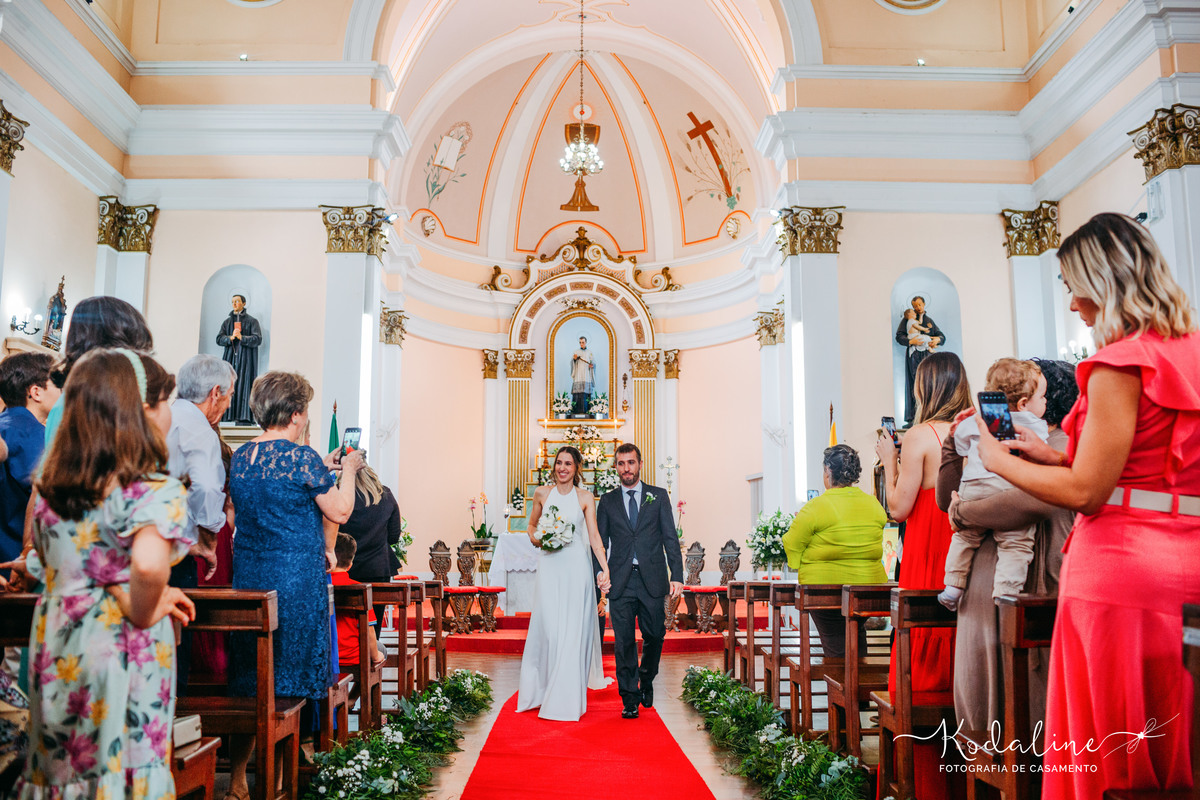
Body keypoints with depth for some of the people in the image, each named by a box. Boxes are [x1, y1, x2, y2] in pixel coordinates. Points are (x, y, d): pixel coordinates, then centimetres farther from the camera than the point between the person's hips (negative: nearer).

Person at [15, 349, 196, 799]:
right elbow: (149, 565, -38)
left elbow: (41, 563, 11)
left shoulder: (50, 486, 2)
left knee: (58, 763, 21)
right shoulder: (156, 492, -20)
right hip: (120, 649, -7)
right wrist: (145, 612, -18)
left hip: (54, 648, 7)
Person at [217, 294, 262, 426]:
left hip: (245, 358, -4)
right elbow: (219, 339, 8)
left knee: (243, 385, -10)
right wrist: (231, 338, -12)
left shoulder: (252, 321, 6)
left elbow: (258, 339, -5)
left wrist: (242, 338, -19)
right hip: (230, 357, 4)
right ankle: (228, 415, -3)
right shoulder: (227, 321, 17)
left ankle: (245, 417, -13)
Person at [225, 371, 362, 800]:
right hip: (298, 582, -6)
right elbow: (339, 512, -8)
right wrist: (347, 469, 6)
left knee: (248, 682, 15)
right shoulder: (302, 457, -14)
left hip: (248, 578, 6)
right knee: (290, 681, 6)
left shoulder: (239, 456, 6)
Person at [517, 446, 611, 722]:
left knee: (573, 629, -1)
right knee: (547, 627, -1)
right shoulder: (542, 493, 7)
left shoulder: (585, 497, 2)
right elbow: (532, 526, 19)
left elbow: (594, 536, -5)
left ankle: (568, 695, 8)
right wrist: (538, 540, -4)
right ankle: (543, 688, 14)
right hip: (549, 567, 1)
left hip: (576, 567, -1)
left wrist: (605, 568, -16)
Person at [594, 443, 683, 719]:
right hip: (620, 582, 0)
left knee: (655, 636, 4)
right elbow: (600, 544, 10)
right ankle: (630, 699, 11)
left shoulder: (659, 496, 8)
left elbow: (670, 539, 4)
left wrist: (677, 575, -6)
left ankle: (646, 681, 31)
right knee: (624, 642, 0)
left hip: (652, 580, 0)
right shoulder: (607, 501, 9)